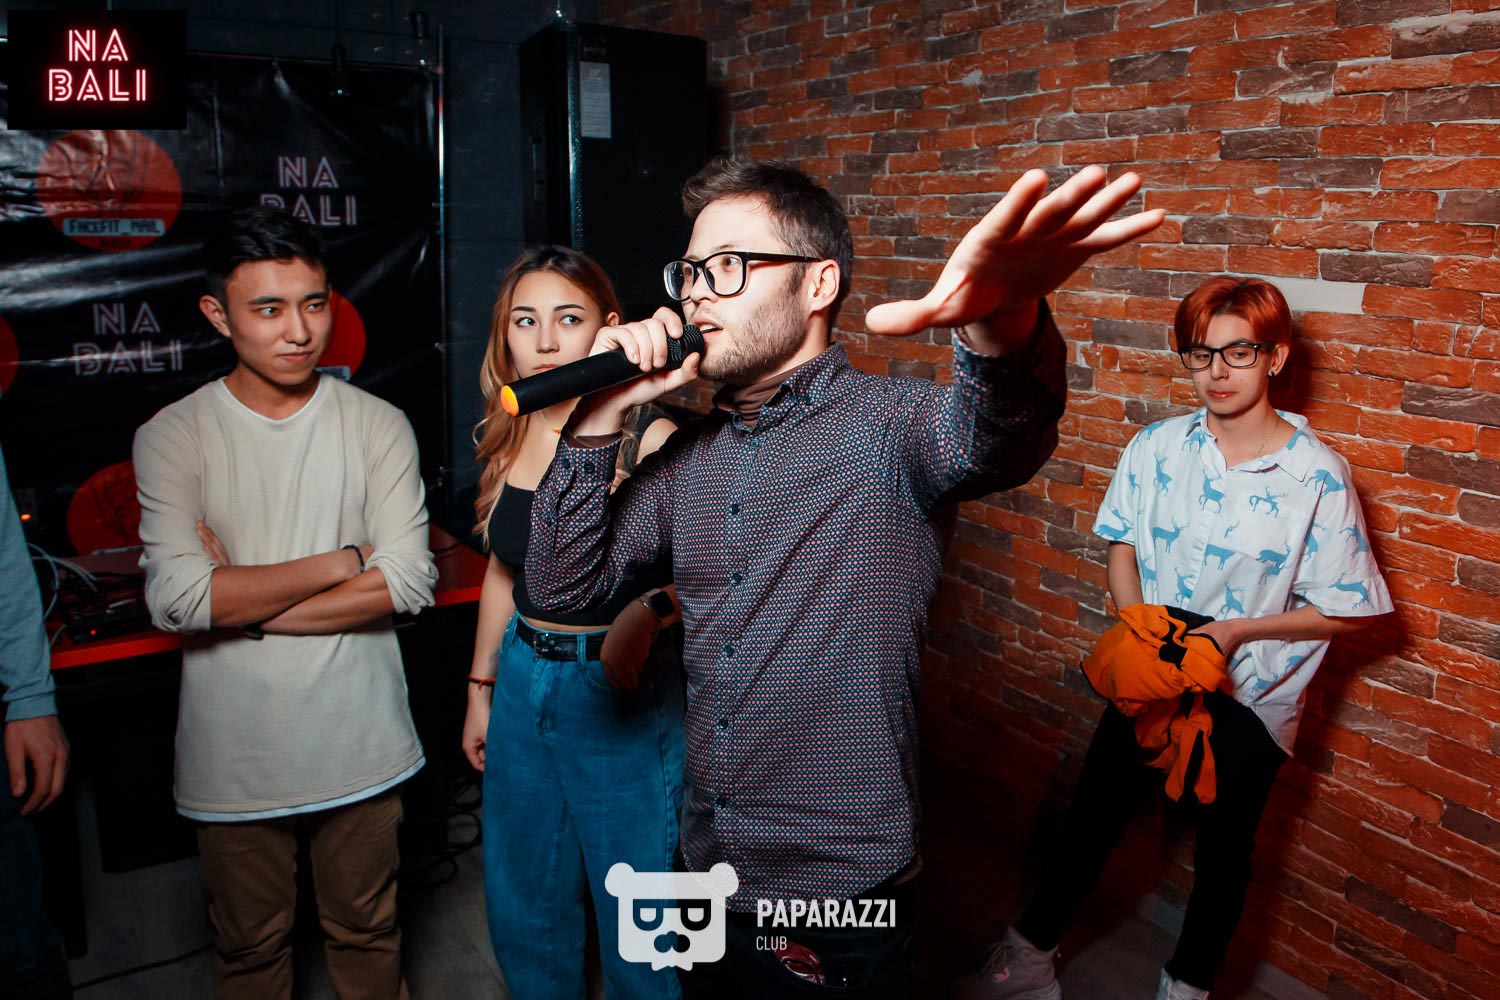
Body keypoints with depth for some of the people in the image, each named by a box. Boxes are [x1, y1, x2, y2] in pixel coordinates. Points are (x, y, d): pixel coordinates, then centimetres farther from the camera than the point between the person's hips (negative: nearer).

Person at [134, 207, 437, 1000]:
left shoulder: (378, 426, -4)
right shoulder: (172, 436, -7)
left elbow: (408, 582, -13)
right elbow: (176, 599, -19)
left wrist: (245, 604, -15)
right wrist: (341, 562, -15)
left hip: (359, 746, 1)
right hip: (234, 754, 0)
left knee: (367, 933, 19)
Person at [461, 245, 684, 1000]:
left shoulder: (646, 436, -15)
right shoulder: (509, 436, 4)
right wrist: (481, 688, 18)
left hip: (622, 694, -6)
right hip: (523, 685, 6)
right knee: (523, 904, 21)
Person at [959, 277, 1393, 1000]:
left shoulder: (1318, 476, -15)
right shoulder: (1157, 447, -6)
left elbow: (1349, 611, -11)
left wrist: (1237, 629, -20)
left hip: (1249, 699, -2)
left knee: (1223, 849, 17)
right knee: (1092, 815, 14)